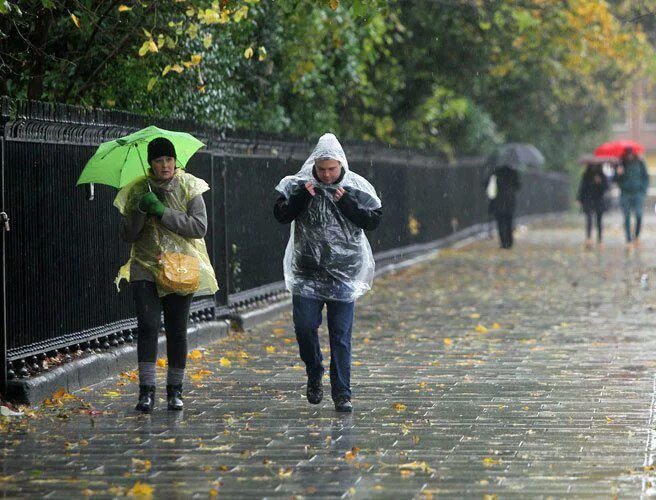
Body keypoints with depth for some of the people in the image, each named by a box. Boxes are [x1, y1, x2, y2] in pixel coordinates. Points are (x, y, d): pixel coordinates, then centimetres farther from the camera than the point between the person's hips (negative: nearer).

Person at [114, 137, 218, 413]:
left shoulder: (188, 188, 0)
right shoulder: (137, 191, 5)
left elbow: (199, 227, -10)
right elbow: (127, 235, 3)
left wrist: (163, 212, -17)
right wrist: (141, 211, -15)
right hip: (146, 268, 0)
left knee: (177, 331, 2)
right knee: (147, 326, -12)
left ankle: (175, 390, 14)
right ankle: (146, 390, -11)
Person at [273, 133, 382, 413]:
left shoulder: (356, 187, 0)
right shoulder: (299, 184, 1)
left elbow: (373, 221, -1)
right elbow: (281, 215, 0)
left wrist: (347, 203, -14)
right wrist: (302, 197, -15)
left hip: (343, 274, -1)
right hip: (307, 272, 1)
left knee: (341, 335, -1)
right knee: (304, 326, -6)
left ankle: (342, 394, 3)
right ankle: (314, 376, 20)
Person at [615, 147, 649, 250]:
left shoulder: (640, 164, 4)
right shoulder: (621, 165, 4)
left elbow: (646, 177, 10)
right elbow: (617, 181, 5)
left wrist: (644, 190, -1)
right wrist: (618, 174, -16)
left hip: (638, 193, -1)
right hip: (626, 194, 1)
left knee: (639, 216, -14)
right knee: (627, 218, -2)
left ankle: (637, 235, 9)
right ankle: (629, 241, 4)